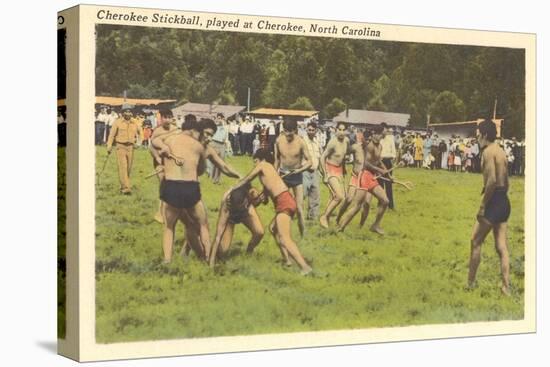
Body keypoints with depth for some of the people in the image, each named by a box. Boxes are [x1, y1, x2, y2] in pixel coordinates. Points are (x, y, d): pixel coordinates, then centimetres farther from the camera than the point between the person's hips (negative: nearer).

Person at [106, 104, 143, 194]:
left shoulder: (134, 123, 7)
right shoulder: (117, 122, -3)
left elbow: (140, 131, 23)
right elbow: (112, 134, -1)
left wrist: (139, 141, 7)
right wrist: (109, 146, -7)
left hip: (130, 147, 4)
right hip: (120, 146, -4)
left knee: (128, 168, 9)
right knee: (122, 167, -13)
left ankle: (123, 187, 24)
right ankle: (125, 188, -17)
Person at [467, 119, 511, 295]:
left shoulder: (488, 151, -13)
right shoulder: (501, 151, 15)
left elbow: (492, 180, -22)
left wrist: (482, 206, -18)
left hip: (494, 201, -8)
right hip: (504, 201, 8)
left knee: (476, 242, 3)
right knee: (501, 247, 7)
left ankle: (470, 283, 9)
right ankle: (506, 287, 4)